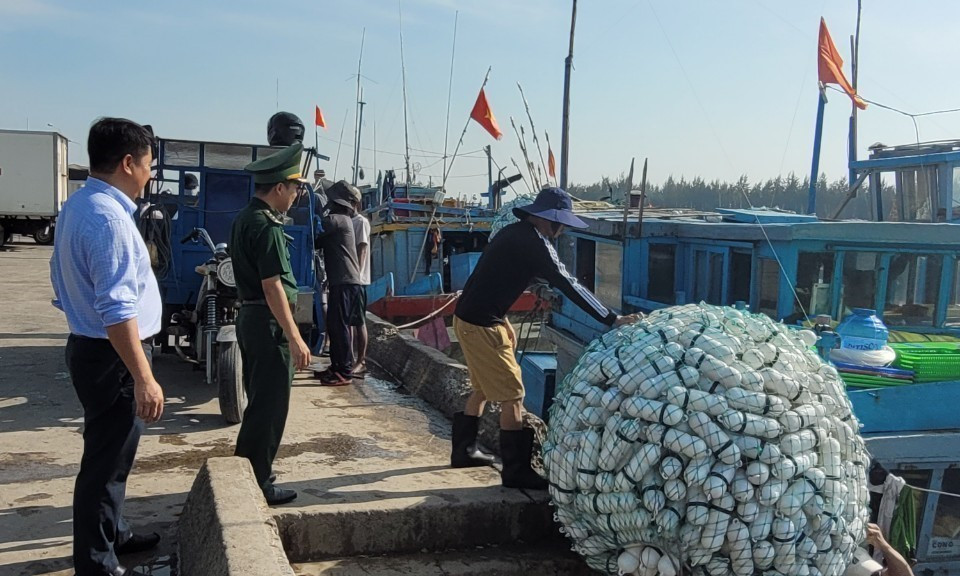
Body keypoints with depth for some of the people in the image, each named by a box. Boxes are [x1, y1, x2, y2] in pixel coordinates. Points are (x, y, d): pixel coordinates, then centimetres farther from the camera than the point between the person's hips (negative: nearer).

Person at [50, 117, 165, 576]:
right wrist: (144, 378, -28)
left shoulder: (76, 206, 10)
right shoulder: (109, 217, -23)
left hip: (90, 347, 11)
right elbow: (117, 311, -28)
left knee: (110, 453, 23)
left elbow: (65, 279, 20)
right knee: (107, 461, 1)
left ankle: (110, 534, 40)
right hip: (112, 356, -11)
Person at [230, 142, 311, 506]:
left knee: (258, 403, 19)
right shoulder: (266, 226, -18)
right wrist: (294, 338, -22)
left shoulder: (244, 219, 12)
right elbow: (272, 286, -22)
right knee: (269, 408, -2)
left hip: (249, 317, 10)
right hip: (269, 322, -10)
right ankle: (258, 485, 5)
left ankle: (248, 476, 29)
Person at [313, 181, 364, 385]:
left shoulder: (336, 219, -11)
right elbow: (321, 242, 21)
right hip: (340, 280, 10)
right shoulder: (343, 219, 18)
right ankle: (336, 367, 22)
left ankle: (345, 372, -5)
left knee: (339, 326, -7)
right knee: (334, 326, 14)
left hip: (344, 281, -10)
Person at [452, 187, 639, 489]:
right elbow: (569, 285, -19)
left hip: (467, 316, 10)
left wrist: (502, 322, 22)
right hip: (482, 325, -10)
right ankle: (516, 470, 4)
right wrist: (612, 319, -16)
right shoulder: (534, 243, -17)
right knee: (512, 396, -3)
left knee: (483, 388, 23)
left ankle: (464, 450, 36)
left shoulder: (514, 232, 11)